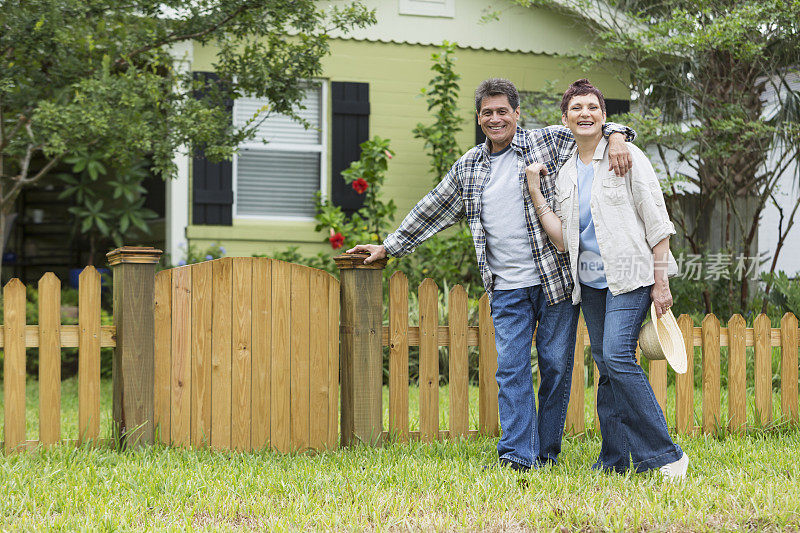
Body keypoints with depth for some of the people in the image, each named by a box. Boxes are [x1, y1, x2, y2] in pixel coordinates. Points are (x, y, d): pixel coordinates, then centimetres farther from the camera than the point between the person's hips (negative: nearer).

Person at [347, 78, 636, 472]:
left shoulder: (548, 142, 2)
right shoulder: (467, 168, 14)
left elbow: (592, 127, 2)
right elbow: (432, 211, 22)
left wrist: (616, 136, -22)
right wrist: (388, 246, 24)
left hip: (555, 276, -2)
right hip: (507, 288, 3)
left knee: (556, 365, 2)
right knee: (511, 368, -6)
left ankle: (546, 452, 14)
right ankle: (518, 455, -7)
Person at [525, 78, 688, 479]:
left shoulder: (627, 157, -2)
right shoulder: (564, 173, 12)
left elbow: (657, 222, -4)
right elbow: (561, 239, 4)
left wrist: (661, 282, -9)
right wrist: (535, 191, -1)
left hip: (629, 273, -5)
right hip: (590, 280, 6)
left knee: (618, 356, -18)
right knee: (605, 367, 5)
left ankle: (665, 455, -11)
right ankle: (614, 460, 12)